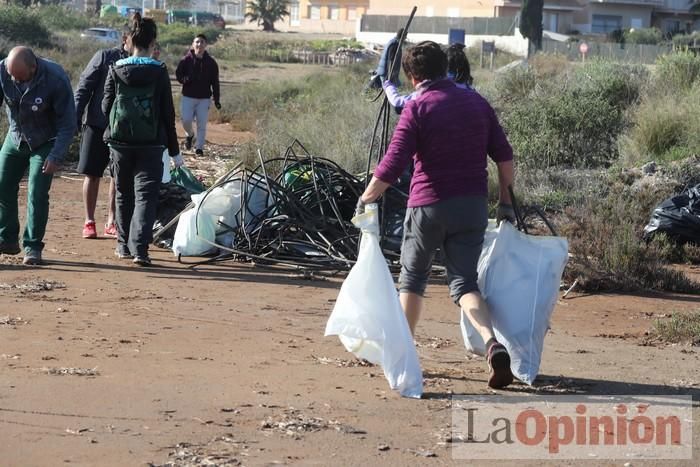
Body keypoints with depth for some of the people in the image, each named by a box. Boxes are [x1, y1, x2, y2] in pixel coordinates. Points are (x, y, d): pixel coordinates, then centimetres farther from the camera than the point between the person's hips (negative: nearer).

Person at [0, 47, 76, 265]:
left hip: (45, 143, -4)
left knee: (37, 194, -11)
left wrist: (56, 157, -26)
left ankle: (33, 247, -1)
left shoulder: (56, 79, -29)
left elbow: (67, 123, -21)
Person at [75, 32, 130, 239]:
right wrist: (76, 116, -9)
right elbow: (84, 86, -4)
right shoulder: (105, 56, -4)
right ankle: (89, 222, 13)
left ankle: (111, 223, 15)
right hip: (97, 124, -2)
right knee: (92, 174, 3)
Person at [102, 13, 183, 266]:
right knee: (146, 195, -2)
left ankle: (124, 245, 26)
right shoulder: (159, 72, -6)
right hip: (151, 144, -2)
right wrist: (174, 150, 3)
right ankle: (139, 248, -17)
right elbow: (168, 113, -3)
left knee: (124, 195, 18)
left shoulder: (115, 70, -3)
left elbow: (106, 107, 2)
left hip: (120, 141, 2)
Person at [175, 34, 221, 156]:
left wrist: (217, 99, 1)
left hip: (204, 98, 0)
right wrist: (185, 80, -18)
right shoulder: (186, 60, -2)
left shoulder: (211, 62, 1)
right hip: (188, 97, 0)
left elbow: (215, 82, 5)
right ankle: (189, 135, 25)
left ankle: (199, 147, 9)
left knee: (202, 124, 0)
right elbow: (178, 74, 6)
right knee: (186, 120, -7)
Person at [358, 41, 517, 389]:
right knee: (464, 282, 5)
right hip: (472, 205, 4)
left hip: (428, 206, -4)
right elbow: (504, 156, 7)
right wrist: (506, 201, 15)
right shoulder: (477, 103, 6)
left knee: (412, 278, 16)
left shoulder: (418, 108, -9)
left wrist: (366, 198, -3)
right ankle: (493, 344, -19)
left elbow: (392, 165, -15)